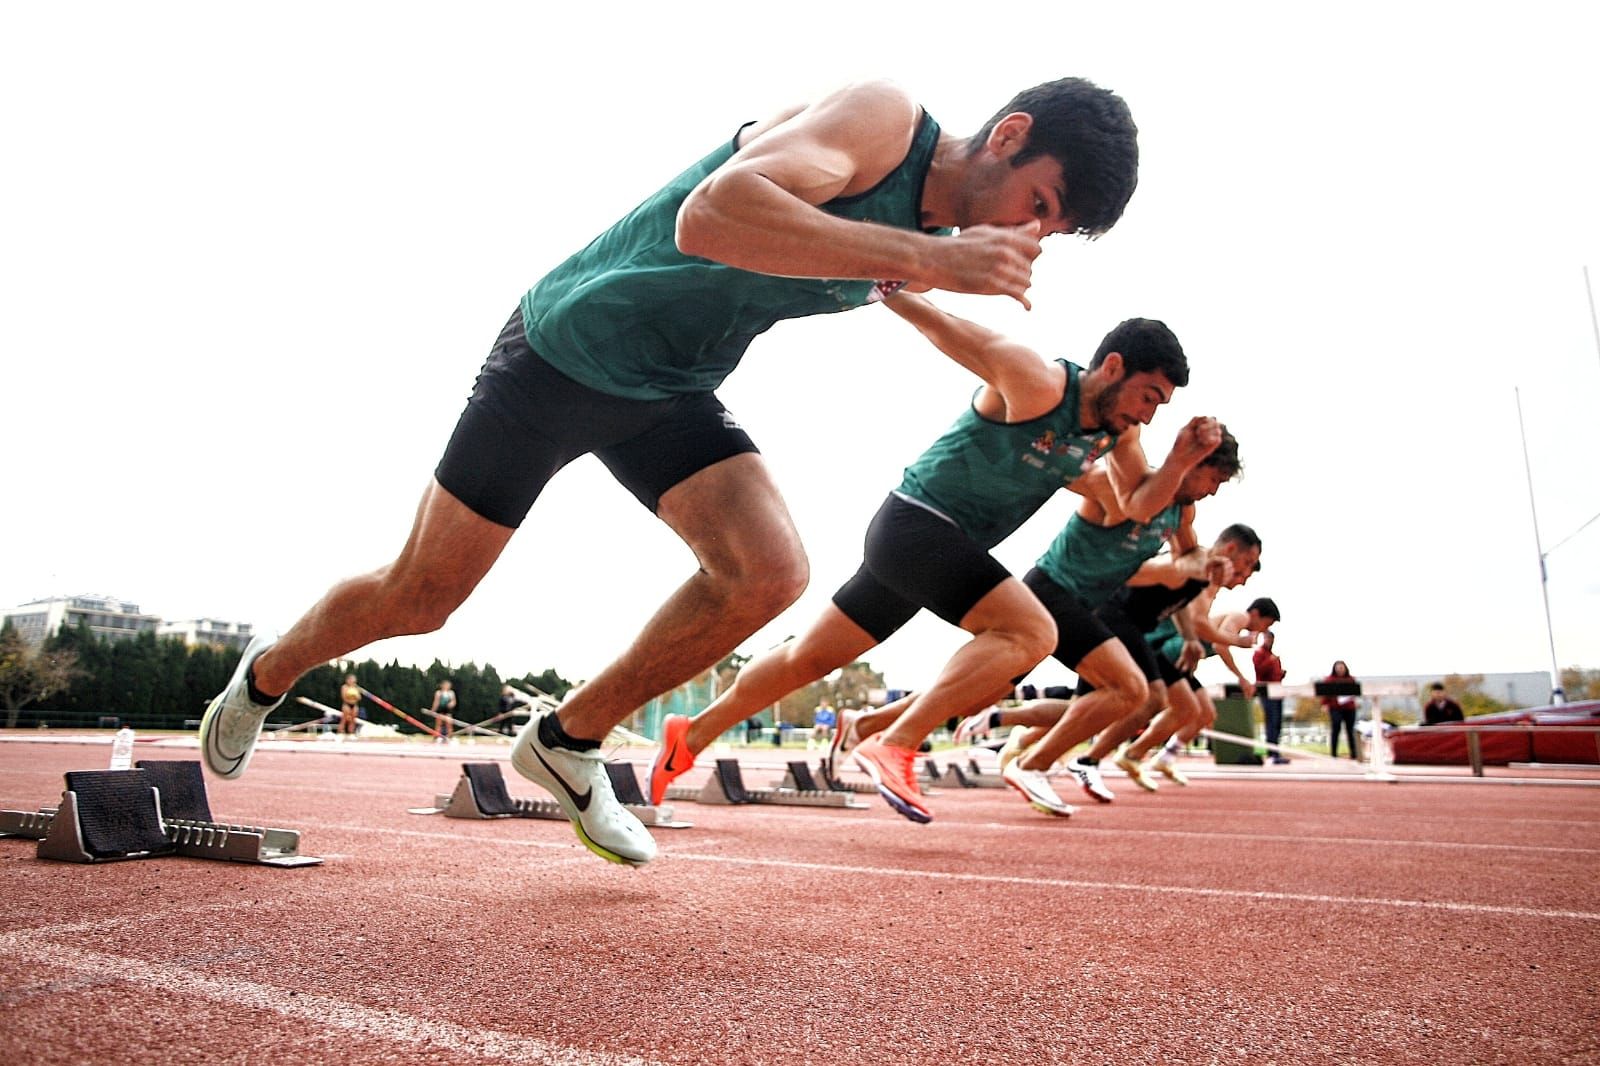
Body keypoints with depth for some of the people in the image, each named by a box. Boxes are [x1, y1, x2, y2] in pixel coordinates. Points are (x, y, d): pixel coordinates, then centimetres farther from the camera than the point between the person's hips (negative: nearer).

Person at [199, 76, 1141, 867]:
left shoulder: (927, 243, 1)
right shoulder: (882, 117, -23)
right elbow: (710, 215, -40)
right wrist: (925, 255, -43)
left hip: (672, 397, 6)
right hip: (560, 352, -6)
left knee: (771, 572, -18)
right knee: (418, 598, 5)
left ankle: (570, 741, 4)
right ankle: (266, 675, 38)